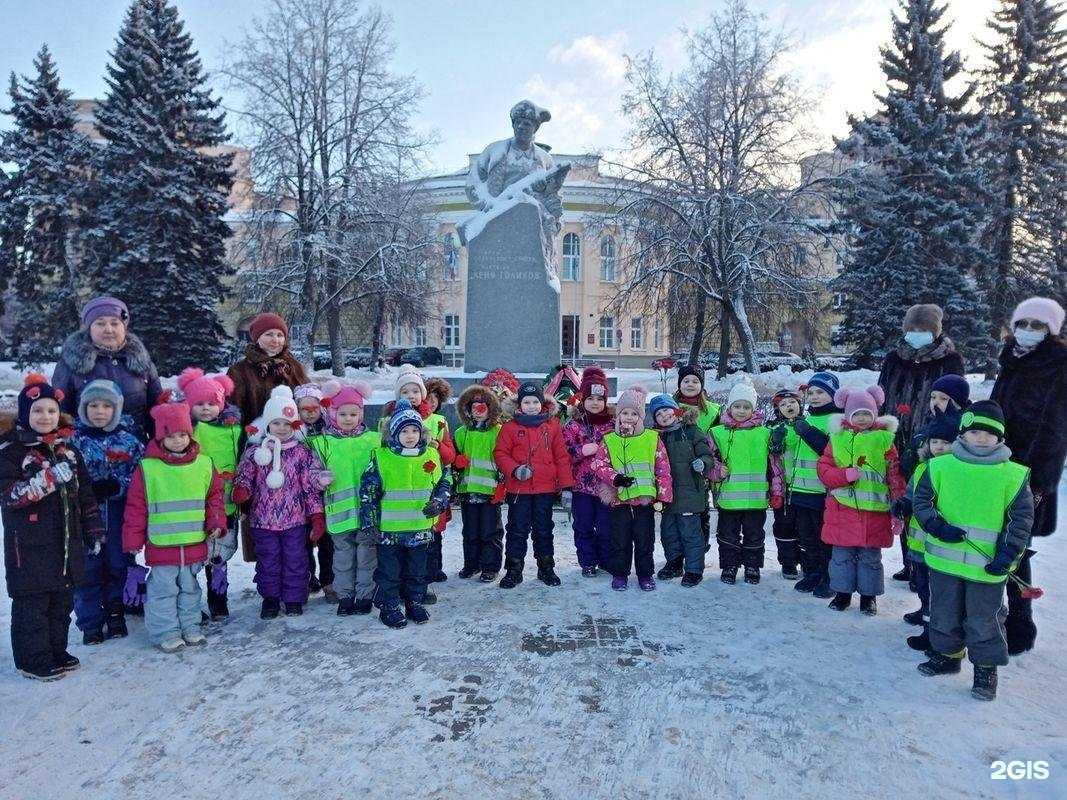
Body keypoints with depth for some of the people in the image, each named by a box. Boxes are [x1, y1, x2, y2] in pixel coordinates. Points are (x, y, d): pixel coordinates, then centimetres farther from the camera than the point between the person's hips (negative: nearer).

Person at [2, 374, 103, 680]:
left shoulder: (67, 449, 9)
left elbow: (85, 494, 14)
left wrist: (93, 531, 13)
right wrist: (50, 477, -30)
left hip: (67, 543, 6)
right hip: (30, 545, -5)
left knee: (62, 600, 14)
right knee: (32, 603, 3)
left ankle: (56, 651, 29)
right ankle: (33, 659, 17)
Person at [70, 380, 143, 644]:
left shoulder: (128, 434, -1)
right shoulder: (75, 437, -2)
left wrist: (115, 487, -17)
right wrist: (89, 491, -18)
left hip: (119, 515, 1)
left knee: (119, 563, 10)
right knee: (88, 568, 5)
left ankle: (115, 615, 27)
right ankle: (91, 623, 19)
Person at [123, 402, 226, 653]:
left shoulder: (203, 464, 1)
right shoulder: (148, 467, -8)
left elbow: (214, 496, 10)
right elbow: (136, 506, -3)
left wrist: (216, 523, 0)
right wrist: (133, 539, -3)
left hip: (194, 543, 3)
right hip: (161, 545, -3)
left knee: (190, 587, 16)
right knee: (163, 589, 6)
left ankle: (190, 627, 30)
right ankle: (166, 633, 19)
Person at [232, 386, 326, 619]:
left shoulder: (302, 453, -4)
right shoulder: (254, 451, -1)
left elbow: (312, 487, -2)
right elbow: (243, 476, 2)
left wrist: (317, 517, -4)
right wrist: (241, 490, -22)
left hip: (295, 519, -1)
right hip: (263, 519, 1)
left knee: (295, 560, 9)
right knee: (267, 560, 13)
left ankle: (294, 599, 25)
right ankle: (270, 598, 30)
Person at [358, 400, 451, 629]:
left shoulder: (431, 455, 0)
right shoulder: (382, 457, -8)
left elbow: (444, 483, 11)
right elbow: (368, 488, -4)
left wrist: (439, 502, -5)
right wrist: (369, 519, -7)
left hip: (421, 527, 3)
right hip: (389, 528, -3)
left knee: (417, 569, 17)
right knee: (390, 570, 9)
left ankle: (414, 601, 33)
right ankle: (389, 606, 24)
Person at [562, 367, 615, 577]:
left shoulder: (613, 423, 3)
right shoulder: (573, 424, 2)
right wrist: (582, 450, -18)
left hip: (606, 486, 0)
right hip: (582, 485, 0)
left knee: (606, 526, 6)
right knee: (583, 526, 8)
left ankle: (607, 561, 23)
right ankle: (587, 563, 23)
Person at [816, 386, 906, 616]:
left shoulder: (884, 439, 2)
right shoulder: (838, 439, 4)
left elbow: (895, 475, 3)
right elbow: (824, 469, 1)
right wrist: (845, 475, -16)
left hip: (874, 510, -1)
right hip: (843, 508, 1)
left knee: (870, 556, 9)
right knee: (842, 554, 8)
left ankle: (868, 595, 24)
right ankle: (842, 592, 23)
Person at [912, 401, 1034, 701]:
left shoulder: (1014, 475, -5)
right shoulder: (940, 467, -2)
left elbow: (1022, 518, -1)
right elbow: (922, 501, 5)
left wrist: (1007, 554, -8)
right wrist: (938, 526, -11)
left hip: (987, 566, -2)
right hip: (944, 559, 2)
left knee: (984, 619, 10)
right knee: (944, 612, 17)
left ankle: (986, 668, 28)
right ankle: (947, 654, 37)